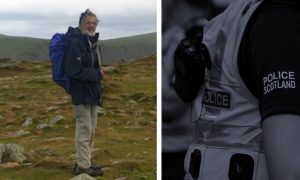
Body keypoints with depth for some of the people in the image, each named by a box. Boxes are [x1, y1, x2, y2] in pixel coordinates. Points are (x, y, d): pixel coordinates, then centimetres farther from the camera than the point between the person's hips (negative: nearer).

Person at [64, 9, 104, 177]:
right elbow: (74, 71, -23)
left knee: (91, 129, 15)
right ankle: (83, 166, 6)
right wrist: (96, 74, -16)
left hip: (92, 91, 9)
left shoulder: (92, 42, 12)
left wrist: (98, 71, -1)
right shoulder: (75, 43, -17)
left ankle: (86, 162, 26)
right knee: (84, 129, -4)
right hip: (81, 92, -9)